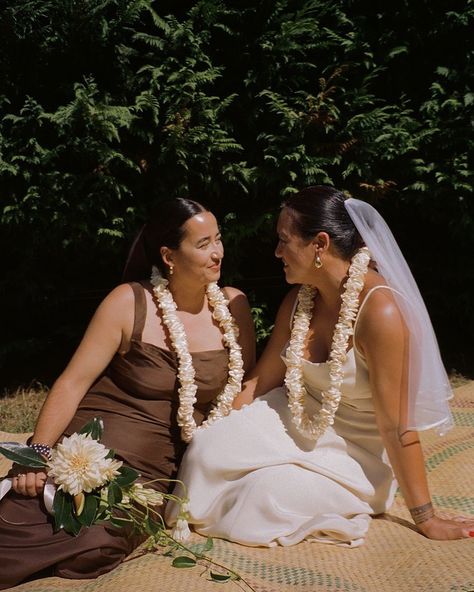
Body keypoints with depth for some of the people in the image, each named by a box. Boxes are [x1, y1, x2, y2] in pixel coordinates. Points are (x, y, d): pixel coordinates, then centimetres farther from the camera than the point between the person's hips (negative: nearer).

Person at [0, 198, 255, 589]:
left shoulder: (233, 305, 7)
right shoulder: (130, 303, -3)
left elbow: (246, 386, 13)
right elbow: (73, 383, -5)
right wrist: (39, 452, -15)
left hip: (157, 468, 3)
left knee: (94, 546, -27)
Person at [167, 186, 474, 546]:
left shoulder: (380, 312, -29)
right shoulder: (299, 299, -5)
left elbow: (396, 427, -26)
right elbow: (260, 380, 4)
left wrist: (427, 519, -18)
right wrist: (217, 433, -1)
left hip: (357, 450, -6)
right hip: (298, 421, 6)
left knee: (270, 494, -28)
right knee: (210, 449, -15)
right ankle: (196, 515, 16)